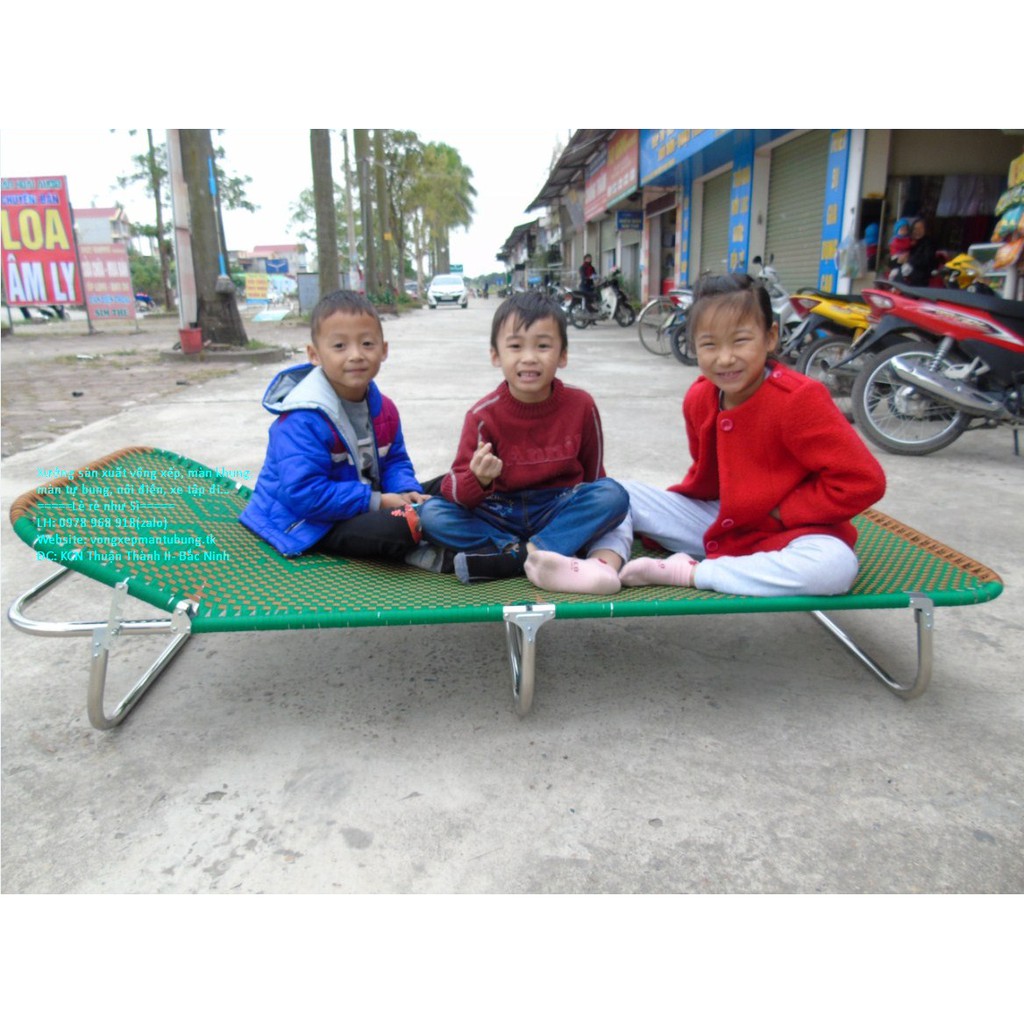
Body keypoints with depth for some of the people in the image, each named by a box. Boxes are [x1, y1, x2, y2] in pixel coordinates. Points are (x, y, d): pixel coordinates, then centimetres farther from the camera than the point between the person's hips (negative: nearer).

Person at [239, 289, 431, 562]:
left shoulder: (383, 409, 1)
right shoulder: (303, 420, -26)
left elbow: (394, 461, 11)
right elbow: (304, 494, -30)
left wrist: (407, 491, -13)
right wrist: (374, 501, -25)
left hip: (360, 507, 9)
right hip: (308, 522, -8)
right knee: (397, 528, -28)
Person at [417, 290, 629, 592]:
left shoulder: (581, 405, -6)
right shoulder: (483, 415, -10)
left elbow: (593, 472, 8)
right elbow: (455, 491, -15)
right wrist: (478, 479, -36)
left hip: (558, 510, 1)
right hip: (499, 515, 0)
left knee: (613, 494, -26)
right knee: (431, 513, -22)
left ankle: (514, 556, -32)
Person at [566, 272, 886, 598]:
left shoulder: (799, 399, -21)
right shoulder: (698, 399, -4)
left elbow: (864, 480, -21)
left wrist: (780, 512, -17)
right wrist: (680, 500, -5)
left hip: (780, 532, -4)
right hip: (715, 523, 5)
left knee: (836, 566, -39)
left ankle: (690, 573, -29)